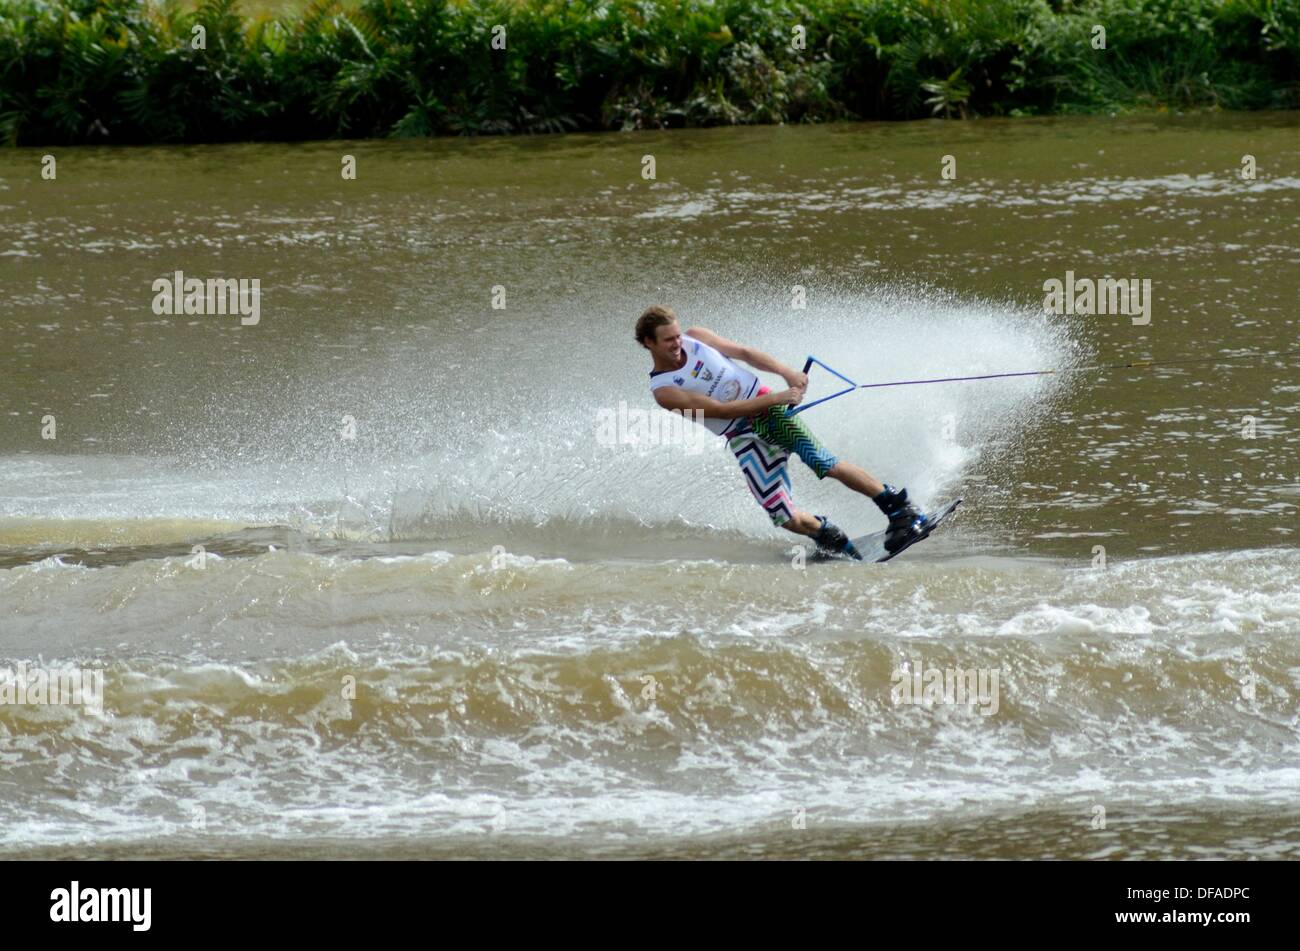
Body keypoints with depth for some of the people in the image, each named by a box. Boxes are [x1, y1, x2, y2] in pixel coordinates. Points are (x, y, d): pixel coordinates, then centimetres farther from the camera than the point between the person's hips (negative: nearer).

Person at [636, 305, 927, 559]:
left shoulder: (695, 338, 0)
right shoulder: (664, 392, -13)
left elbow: (743, 352, 7)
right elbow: (720, 410, -18)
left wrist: (787, 373, -8)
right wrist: (776, 398, -20)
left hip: (768, 410, 2)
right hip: (742, 437, -2)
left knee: (828, 465, -17)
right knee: (787, 520, -14)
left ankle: (901, 510, -9)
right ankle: (829, 536, 15)